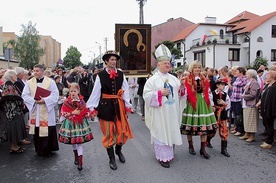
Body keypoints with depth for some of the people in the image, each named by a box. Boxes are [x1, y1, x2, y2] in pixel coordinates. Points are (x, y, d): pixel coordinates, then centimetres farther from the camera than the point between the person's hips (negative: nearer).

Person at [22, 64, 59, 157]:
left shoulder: (50, 82, -1)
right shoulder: (29, 82, 7)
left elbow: (55, 95, -6)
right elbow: (25, 95, 2)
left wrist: (45, 100, -19)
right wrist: (34, 100, -14)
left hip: (47, 111, -2)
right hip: (34, 110, 3)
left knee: (48, 131, -1)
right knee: (37, 131, 6)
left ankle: (48, 150, 13)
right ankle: (39, 150, 20)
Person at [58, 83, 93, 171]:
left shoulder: (82, 101, -4)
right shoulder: (67, 102, -6)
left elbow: (86, 113, 5)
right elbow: (63, 114, -8)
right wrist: (73, 113, -18)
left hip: (80, 124, -1)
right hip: (70, 124, 1)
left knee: (79, 142, -4)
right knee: (73, 142, 16)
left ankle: (80, 162, -1)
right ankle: (76, 156, 40)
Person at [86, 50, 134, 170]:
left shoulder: (121, 74, 2)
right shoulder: (100, 75, -6)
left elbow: (125, 91, 2)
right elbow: (95, 92, -6)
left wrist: (127, 106, -1)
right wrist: (92, 108, -8)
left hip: (119, 105, 3)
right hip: (105, 106, -2)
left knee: (122, 131, 9)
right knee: (108, 132, 9)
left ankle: (118, 150, 39)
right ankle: (111, 158, 25)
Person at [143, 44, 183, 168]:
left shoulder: (173, 78, 10)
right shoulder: (152, 79, -4)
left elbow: (179, 93, 14)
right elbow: (146, 95, -10)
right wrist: (160, 93, -19)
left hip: (172, 112, 5)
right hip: (159, 113, -5)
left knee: (172, 132, 12)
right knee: (161, 133, 1)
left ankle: (170, 153, 28)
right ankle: (163, 157, 11)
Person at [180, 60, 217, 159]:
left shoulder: (204, 80, 9)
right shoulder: (187, 80, -4)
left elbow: (209, 93, 13)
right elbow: (185, 93, -8)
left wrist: (211, 104, 13)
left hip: (203, 104, 4)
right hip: (191, 104, -3)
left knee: (204, 126, 3)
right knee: (190, 126, 6)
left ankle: (203, 149, 13)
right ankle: (190, 146, 26)